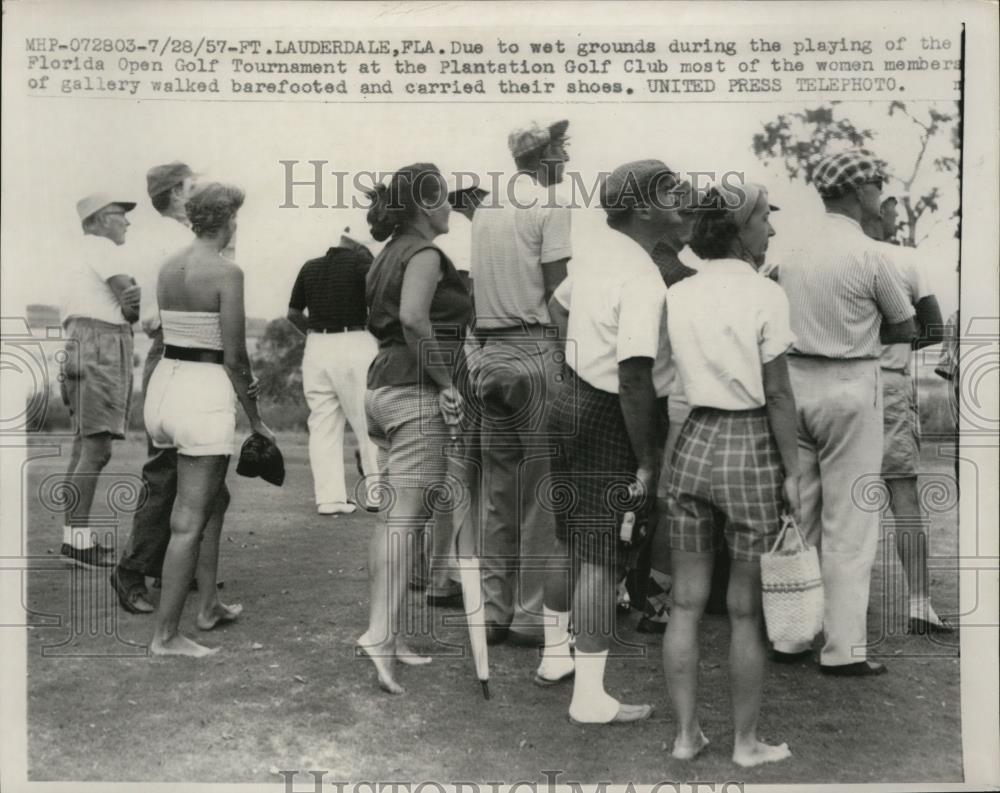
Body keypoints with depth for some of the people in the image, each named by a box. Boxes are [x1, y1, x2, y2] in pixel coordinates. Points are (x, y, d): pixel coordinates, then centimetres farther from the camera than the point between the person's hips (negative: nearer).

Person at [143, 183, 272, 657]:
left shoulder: (167, 268, 10)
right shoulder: (227, 272, -12)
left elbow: (169, 331, 10)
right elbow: (234, 356, -13)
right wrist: (255, 418, -3)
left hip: (165, 381, 8)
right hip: (205, 391, -8)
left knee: (214, 498, 23)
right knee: (189, 520, 0)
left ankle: (208, 606, 32)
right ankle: (165, 636, 7)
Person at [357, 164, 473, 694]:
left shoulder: (389, 254, 18)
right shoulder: (425, 253, -10)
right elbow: (414, 317, -26)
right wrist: (446, 382, -19)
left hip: (382, 387, 9)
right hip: (417, 394, -9)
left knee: (393, 518, 12)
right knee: (406, 518, -9)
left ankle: (387, 634, 19)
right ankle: (380, 634, -10)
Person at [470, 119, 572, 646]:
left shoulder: (485, 209, 15)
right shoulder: (552, 207, -5)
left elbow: (481, 286, 10)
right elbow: (557, 295, -10)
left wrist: (489, 341, 11)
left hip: (491, 352, 7)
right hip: (538, 350, -7)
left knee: (499, 491, 12)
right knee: (543, 489, 1)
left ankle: (494, 610, 19)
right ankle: (532, 615, 6)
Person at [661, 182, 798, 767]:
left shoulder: (676, 296, 3)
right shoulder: (765, 295, -10)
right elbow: (779, 396, -10)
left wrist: (655, 464, 10)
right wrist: (792, 472, -3)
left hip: (693, 444, 4)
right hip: (750, 449, -4)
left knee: (687, 603, 12)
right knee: (747, 611, 8)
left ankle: (687, 734, 24)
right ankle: (746, 742, 22)